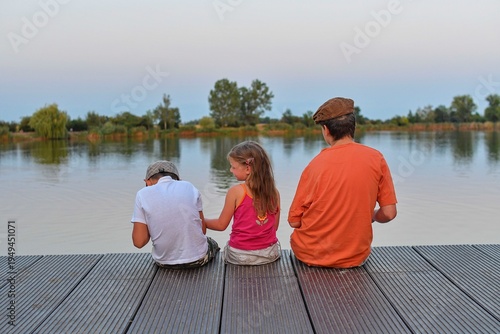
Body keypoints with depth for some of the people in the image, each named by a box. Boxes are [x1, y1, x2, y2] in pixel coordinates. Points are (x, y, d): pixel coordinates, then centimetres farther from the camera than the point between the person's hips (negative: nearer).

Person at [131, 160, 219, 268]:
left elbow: (139, 242, -10)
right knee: (212, 244, 36)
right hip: (197, 259, 0)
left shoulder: (143, 195, -7)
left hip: (164, 261, 1)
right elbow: (203, 230, 1)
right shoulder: (189, 187, -3)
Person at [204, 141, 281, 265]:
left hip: (240, 256, -3)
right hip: (270, 254, 3)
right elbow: (275, 227, 4)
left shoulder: (235, 192, -15)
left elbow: (221, 225, -5)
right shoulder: (274, 192, -4)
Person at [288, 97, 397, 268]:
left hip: (310, 255, -2)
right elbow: (389, 213, -7)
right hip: (356, 257, 2)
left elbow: (294, 221, -9)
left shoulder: (315, 165, -14)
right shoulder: (376, 158, -10)